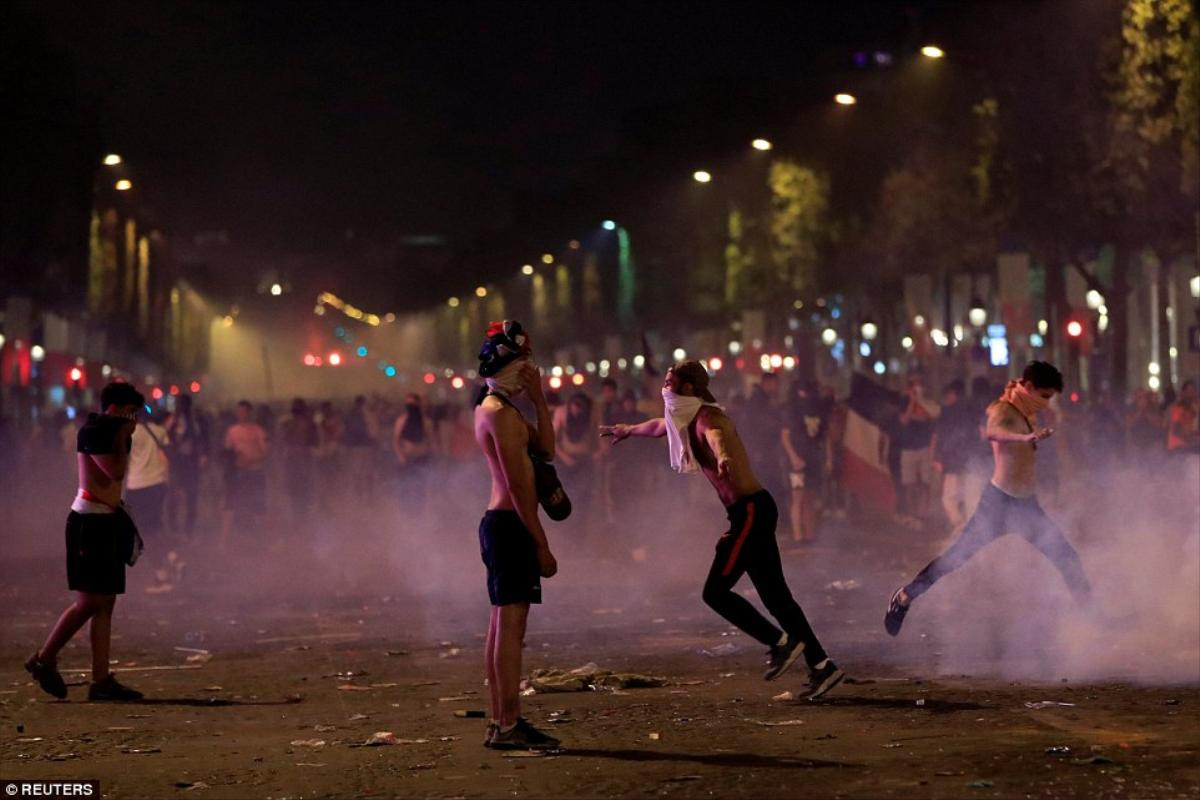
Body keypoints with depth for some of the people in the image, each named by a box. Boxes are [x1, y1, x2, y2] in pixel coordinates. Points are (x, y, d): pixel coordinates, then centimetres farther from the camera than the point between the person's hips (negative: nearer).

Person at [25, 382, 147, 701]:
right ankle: (44, 659, 2)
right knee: (89, 601, -11)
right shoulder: (92, 432, -8)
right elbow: (117, 471, -18)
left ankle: (102, 681, 3)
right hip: (89, 521, -10)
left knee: (105, 603, 4)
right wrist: (123, 439, -8)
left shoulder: (107, 435, 19)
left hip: (107, 521, 10)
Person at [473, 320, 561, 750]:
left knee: (503, 625, 12)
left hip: (500, 522, 11)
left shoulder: (492, 408, 18)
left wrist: (539, 399, 7)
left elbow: (546, 450, 16)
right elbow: (517, 484, -18)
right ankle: (509, 725, -10)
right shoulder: (501, 413, -14)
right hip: (511, 524, -11)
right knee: (511, 624, -10)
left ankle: (501, 722, 17)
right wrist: (541, 544, -17)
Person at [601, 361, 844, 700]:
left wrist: (723, 458, -62)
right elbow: (659, 425, 39)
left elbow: (716, 437, -39)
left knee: (715, 591, -9)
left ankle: (781, 643, -2)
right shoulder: (687, 418, 16)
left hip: (750, 509, -10)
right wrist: (627, 430, 57)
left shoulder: (706, 417, -14)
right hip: (751, 511, 10)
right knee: (775, 596, 8)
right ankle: (822, 665, 7)